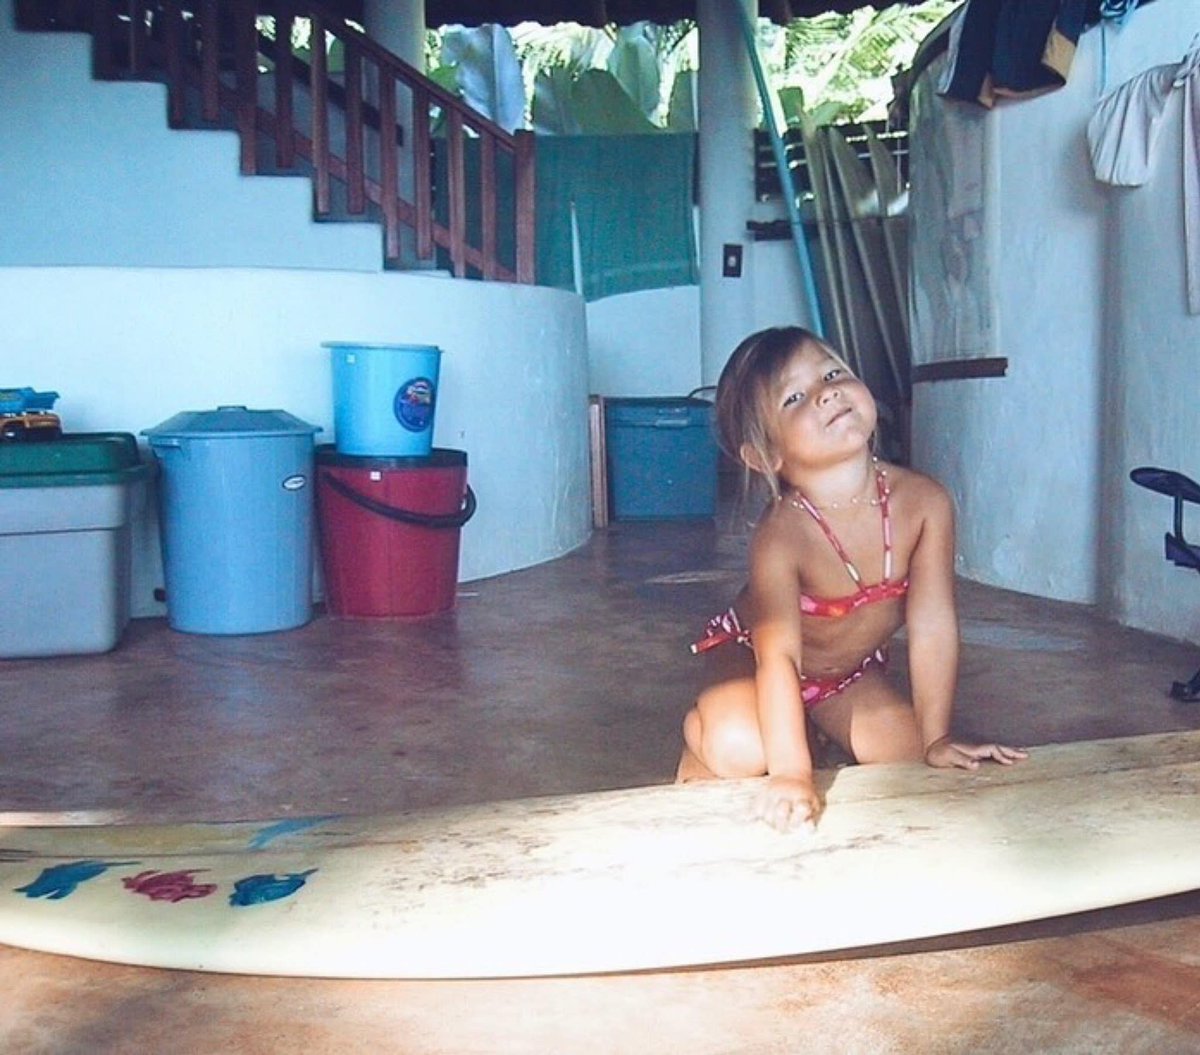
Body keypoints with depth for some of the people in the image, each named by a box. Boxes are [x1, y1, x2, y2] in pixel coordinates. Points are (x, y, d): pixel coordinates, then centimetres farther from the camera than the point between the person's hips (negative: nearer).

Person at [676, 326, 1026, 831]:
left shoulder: (924, 502, -25)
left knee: (912, 759, -8)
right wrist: (791, 775, -47)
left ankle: (827, 740, 22)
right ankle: (700, 734, 3)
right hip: (753, 659, -5)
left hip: (852, 671, 5)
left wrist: (936, 740, -17)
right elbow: (779, 656, -40)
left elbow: (932, 625, -21)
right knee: (740, 747, -32)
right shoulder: (780, 535, -36)